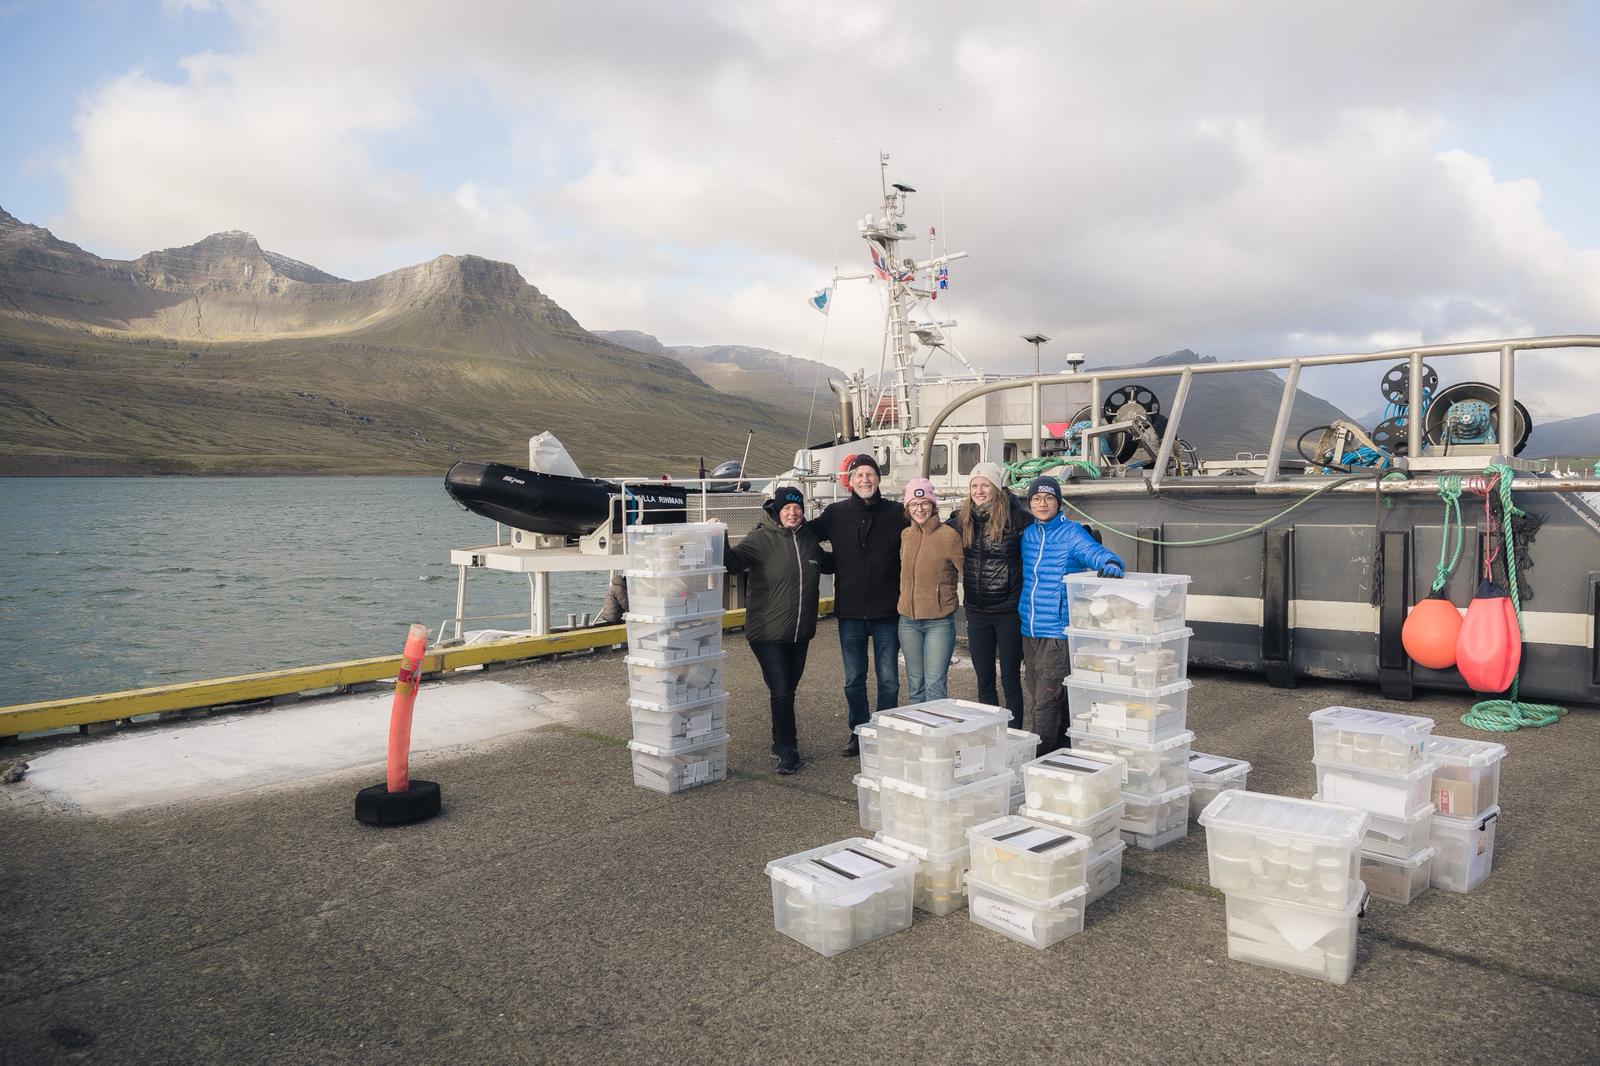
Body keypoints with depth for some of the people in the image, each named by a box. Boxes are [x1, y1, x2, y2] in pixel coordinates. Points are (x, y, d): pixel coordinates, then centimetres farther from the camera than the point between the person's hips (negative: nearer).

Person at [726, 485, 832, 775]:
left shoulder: (809, 539, 9)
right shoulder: (761, 539, -10)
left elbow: (827, 564, 28)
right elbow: (733, 562, -21)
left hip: (801, 632, 6)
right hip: (768, 633, -6)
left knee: (788, 690, 15)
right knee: (781, 691, -6)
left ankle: (781, 741, 30)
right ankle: (788, 751, 5)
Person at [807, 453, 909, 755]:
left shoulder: (896, 513, 0)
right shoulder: (835, 514, 3)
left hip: (887, 609, -1)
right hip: (850, 612, 1)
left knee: (888, 679, 5)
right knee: (854, 680, 11)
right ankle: (859, 733, 26)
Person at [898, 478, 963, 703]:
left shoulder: (949, 535, -10)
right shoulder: (905, 535, 7)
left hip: (939, 621, -5)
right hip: (908, 620, 5)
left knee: (935, 686, -6)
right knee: (915, 685, 12)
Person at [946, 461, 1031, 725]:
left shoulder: (1014, 516, -11)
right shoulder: (961, 520, 4)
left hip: (1009, 611, -4)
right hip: (977, 612, 4)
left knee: (1010, 680, 6)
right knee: (984, 681, 13)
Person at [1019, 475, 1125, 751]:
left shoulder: (1071, 533, -7)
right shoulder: (1028, 535, 11)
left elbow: (1097, 552, -22)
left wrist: (1110, 564, -43)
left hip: (1058, 631, -7)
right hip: (1029, 630, 7)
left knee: (1046, 700, -8)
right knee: (1035, 697, 14)